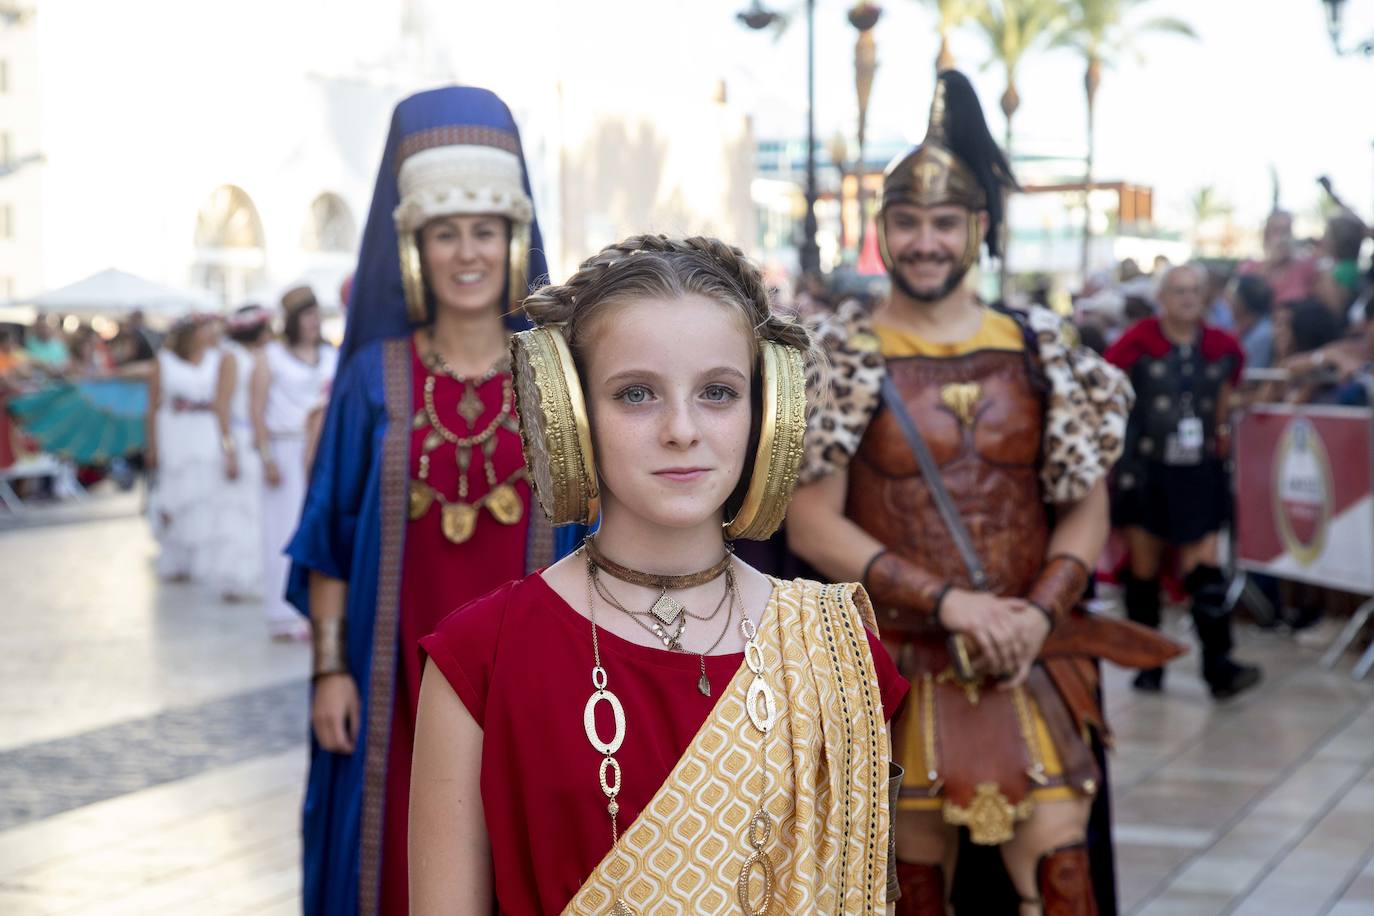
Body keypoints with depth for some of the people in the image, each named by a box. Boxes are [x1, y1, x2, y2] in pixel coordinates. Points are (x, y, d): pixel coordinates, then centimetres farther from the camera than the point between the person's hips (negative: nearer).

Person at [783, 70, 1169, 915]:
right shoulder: (843, 359, -2)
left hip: (1032, 670, 2)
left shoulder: (1041, 350, 5)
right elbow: (810, 526, -7)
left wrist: (1040, 611, -11)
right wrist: (949, 603, -16)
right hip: (902, 670, -1)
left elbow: (1087, 504, 7)